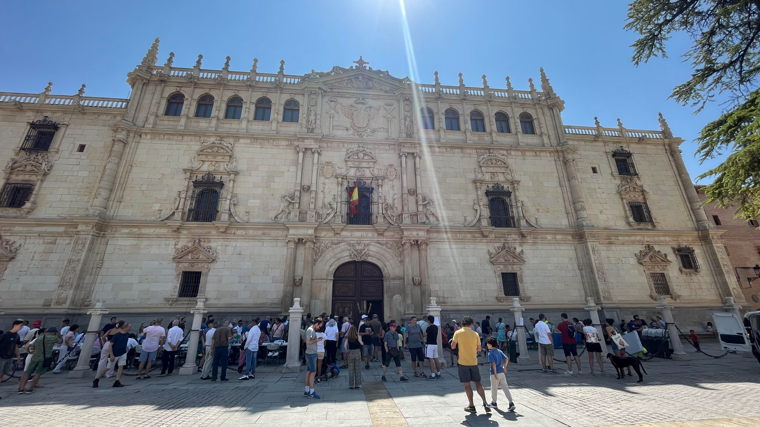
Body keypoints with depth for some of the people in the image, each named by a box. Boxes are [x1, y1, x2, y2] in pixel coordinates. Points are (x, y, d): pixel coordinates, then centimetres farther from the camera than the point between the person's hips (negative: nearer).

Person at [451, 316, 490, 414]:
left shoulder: (458, 333, -8)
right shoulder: (475, 334, -1)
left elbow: (453, 347, -6)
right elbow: (479, 349, 7)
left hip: (463, 362, -2)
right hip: (473, 362, 2)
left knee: (467, 384, 8)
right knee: (478, 383, 15)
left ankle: (471, 406, 14)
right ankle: (485, 403, 6)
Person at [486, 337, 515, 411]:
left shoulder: (490, 353, -15)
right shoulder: (499, 351, 6)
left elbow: (493, 364, -22)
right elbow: (507, 359, 6)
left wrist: (495, 374, -17)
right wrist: (504, 367, 14)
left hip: (494, 373, -6)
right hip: (502, 372, 6)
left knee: (494, 388, 11)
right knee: (505, 387, 5)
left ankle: (493, 403, 27)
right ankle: (511, 403, -3)